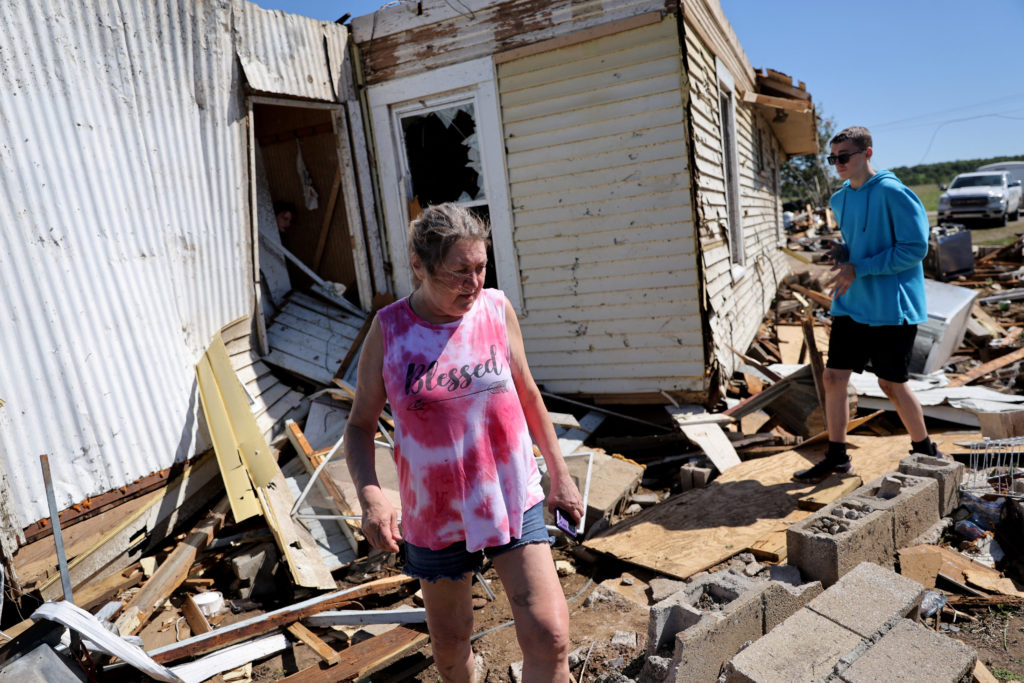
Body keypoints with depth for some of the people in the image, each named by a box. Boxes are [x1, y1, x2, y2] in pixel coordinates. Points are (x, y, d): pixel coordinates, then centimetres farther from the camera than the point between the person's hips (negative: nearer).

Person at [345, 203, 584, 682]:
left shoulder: (496, 309, -6)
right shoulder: (389, 329, -10)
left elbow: (527, 394, 5)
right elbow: (360, 423, -3)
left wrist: (559, 475, 10)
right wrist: (370, 495, -20)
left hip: (512, 500, 0)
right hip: (436, 514, 0)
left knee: (549, 637, -9)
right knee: (449, 641, 19)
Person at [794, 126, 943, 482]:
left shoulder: (892, 193, -14)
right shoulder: (839, 200, 10)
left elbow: (916, 247, -16)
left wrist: (859, 268, -20)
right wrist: (842, 253, 1)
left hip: (891, 308, -7)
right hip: (851, 305, 7)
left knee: (891, 384, 4)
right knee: (833, 377, 3)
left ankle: (925, 451, 28)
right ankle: (836, 456, 16)